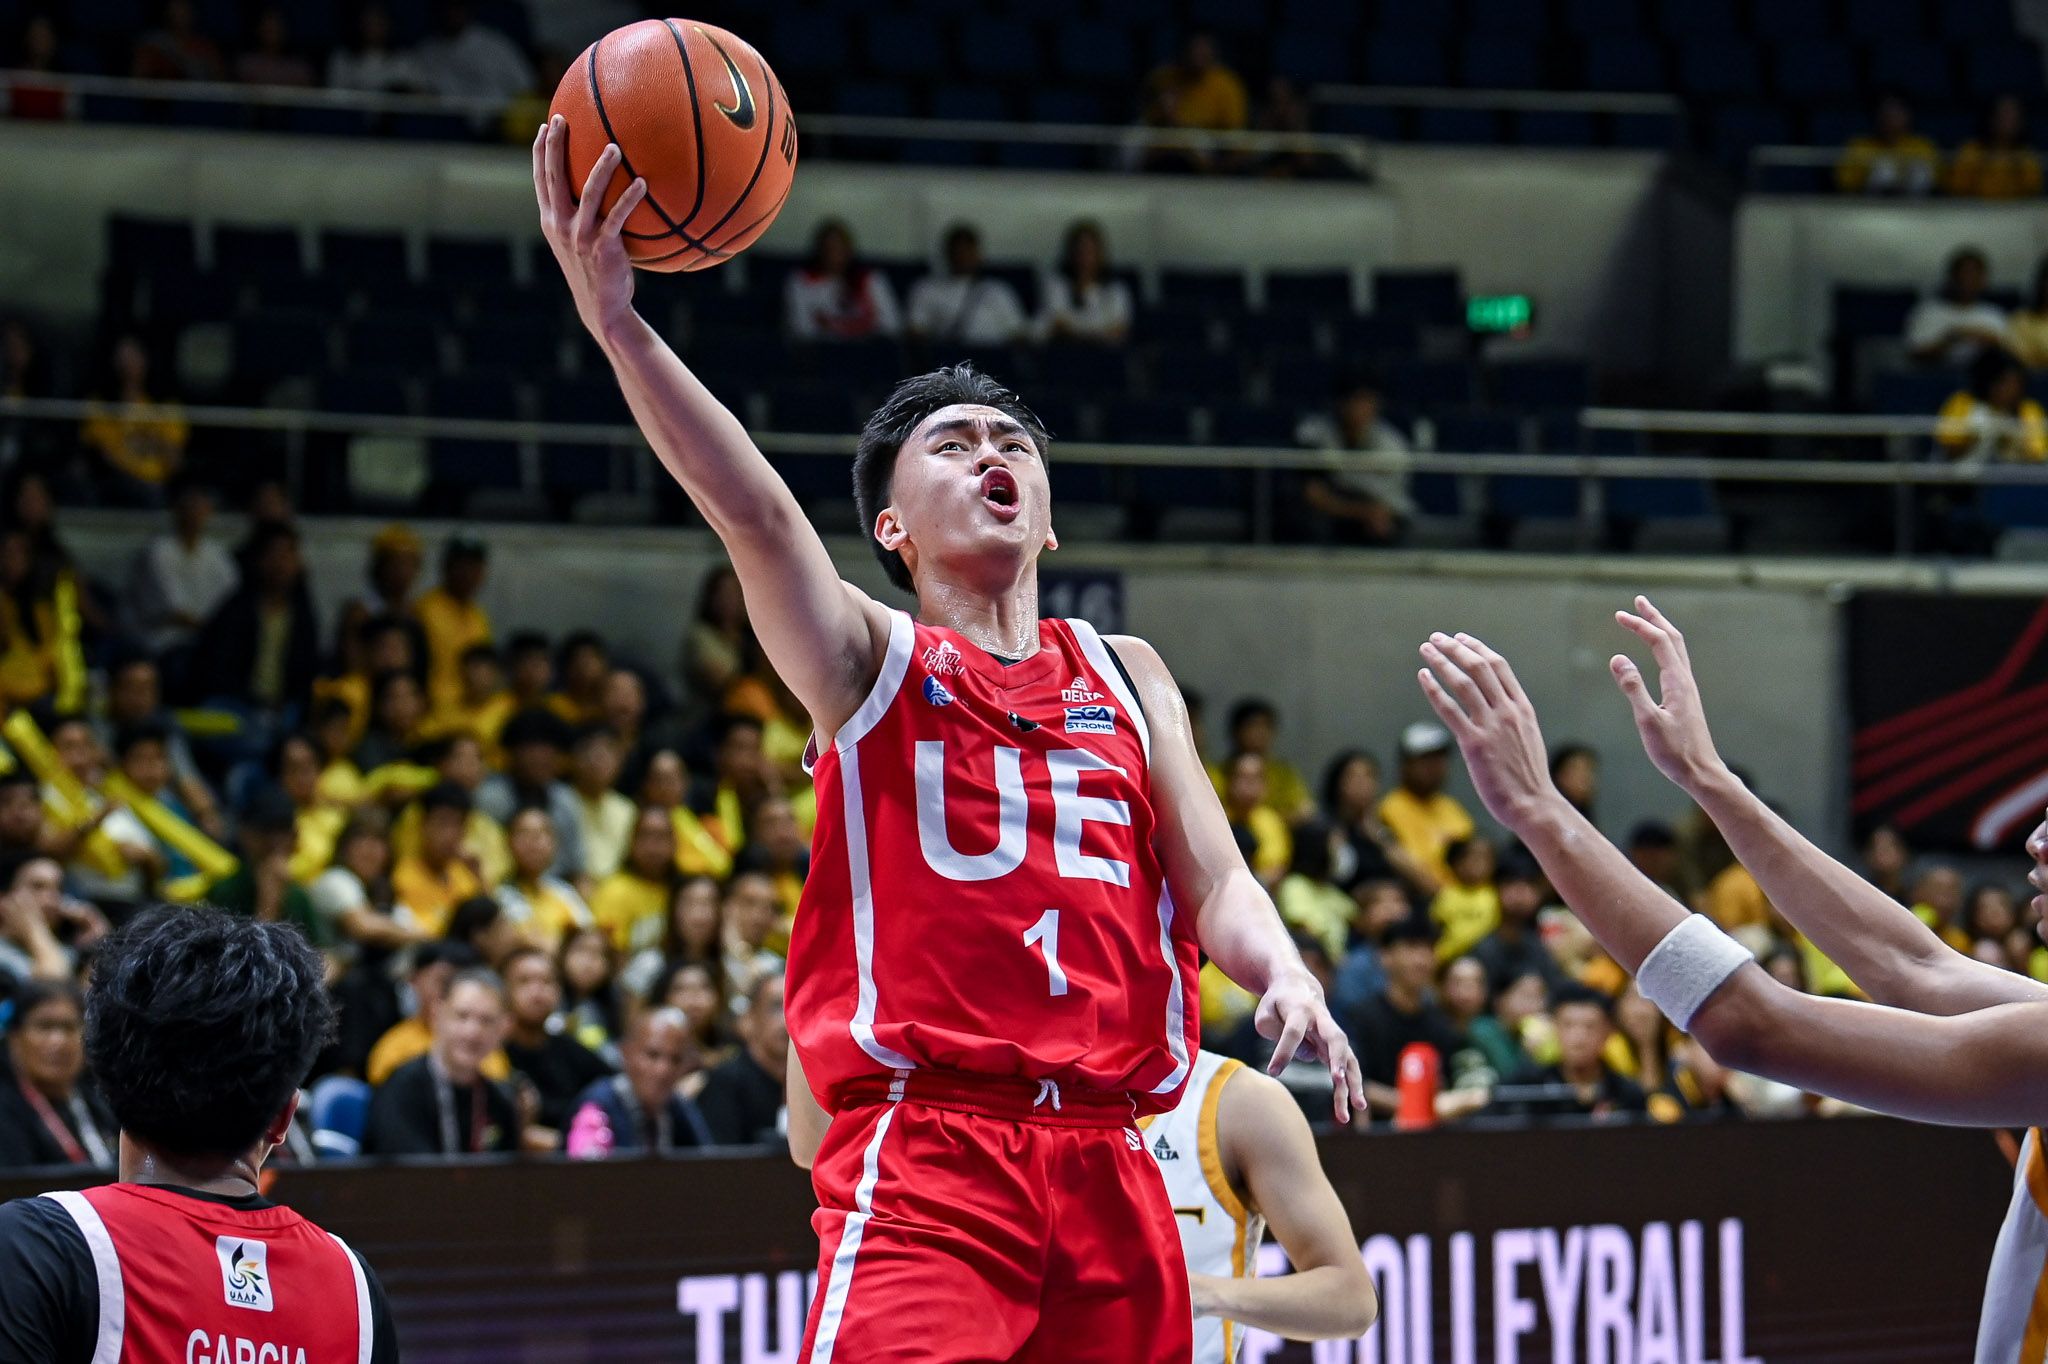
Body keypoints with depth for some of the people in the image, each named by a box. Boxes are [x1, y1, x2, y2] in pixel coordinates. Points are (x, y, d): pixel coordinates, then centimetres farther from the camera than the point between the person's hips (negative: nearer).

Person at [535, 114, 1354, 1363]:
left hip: (1106, 1166, 5)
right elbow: (757, 514, -10)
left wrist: (1289, 980, -12)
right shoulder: (869, 660, 7)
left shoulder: (1127, 676, 20)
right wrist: (615, 323, -26)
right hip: (922, 1156, -4)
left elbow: (1215, 882, 12)